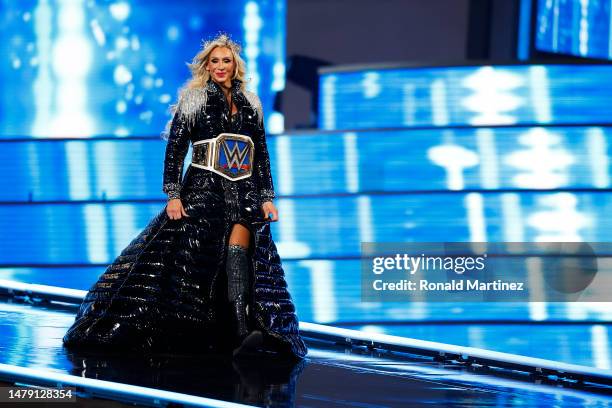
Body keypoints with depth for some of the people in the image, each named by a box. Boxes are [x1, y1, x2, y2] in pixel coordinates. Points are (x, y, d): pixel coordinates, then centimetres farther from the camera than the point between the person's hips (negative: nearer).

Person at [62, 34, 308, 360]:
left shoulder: (250, 105, 15)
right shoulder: (193, 101, 4)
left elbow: (262, 155, 18)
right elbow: (174, 149, -2)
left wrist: (267, 197, 8)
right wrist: (173, 195, -11)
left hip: (244, 192, 2)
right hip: (203, 189, -1)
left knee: (238, 247, -22)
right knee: (185, 259, -12)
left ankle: (243, 333, -35)